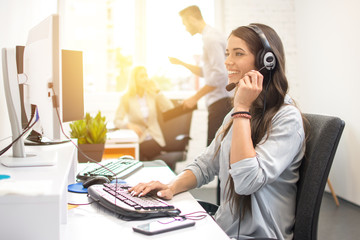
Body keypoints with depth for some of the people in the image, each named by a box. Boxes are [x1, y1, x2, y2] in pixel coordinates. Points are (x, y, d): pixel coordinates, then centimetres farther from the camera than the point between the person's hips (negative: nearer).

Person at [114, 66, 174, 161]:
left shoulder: (153, 95, 10)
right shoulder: (126, 98, 3)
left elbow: (170, 109, -5)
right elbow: (117, 121, -3)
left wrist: (157, 91, -4)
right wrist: (128, 125, -24)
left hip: (155, 140, 1)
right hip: (137, 140, 0)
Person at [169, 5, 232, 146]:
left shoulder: (211, 38, -11)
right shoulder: (210, 36, 19)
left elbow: (219, 75, -21)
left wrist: (195, 97, -16)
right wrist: (181, 63, 27)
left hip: (219, 103, -10)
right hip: (217, 103, 10)